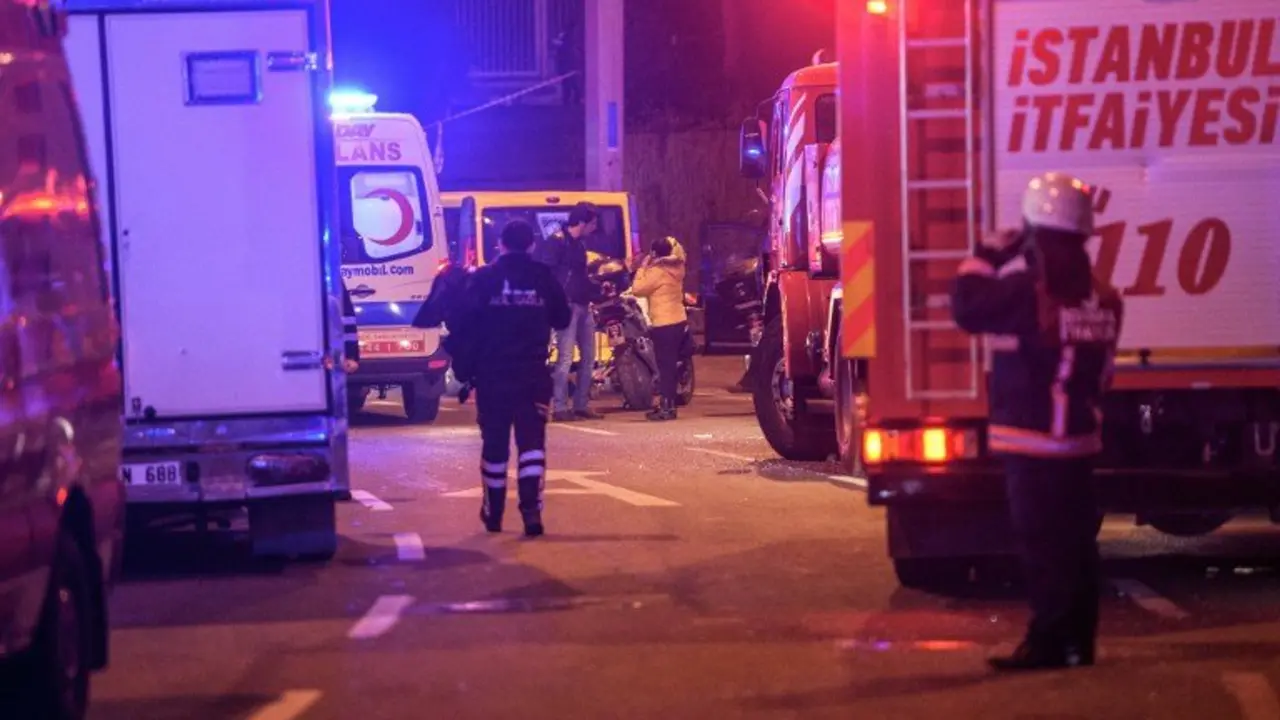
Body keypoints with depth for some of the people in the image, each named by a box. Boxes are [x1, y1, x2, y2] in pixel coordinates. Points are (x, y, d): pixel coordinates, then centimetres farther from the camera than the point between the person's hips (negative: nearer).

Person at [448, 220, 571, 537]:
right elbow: (562, 319, 10)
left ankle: (493, 512, 22)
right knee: (531, 440, -1)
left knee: (495, 444, 12)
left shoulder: (483, 279, -4)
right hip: (533, 374, 0)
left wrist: (463, 364, 4)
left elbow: (459, 322, -8)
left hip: (492, 375, 0)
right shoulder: (544, 278, 0)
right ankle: (531, 508, -17)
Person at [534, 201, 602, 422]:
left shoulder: (579, 243, 17)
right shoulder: (556, 242, -11)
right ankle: (561, 408, -7)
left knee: (588, 357, 11)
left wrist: (596, 290, 20)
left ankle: (581, 405, 17)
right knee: (566, 358, -9)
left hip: (583, 306, 9)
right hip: (567, 306, -9)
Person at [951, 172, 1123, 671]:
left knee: (1042, 544, -6)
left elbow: (968, 308, -11)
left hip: (1032, 441, -8)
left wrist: (987, 258, -1)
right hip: (1081, 438, 8)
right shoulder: (1101, 296, 9)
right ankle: (1078, 642, 16)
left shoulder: (1027, 291, -17)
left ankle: (1047, 643, -5)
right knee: (1077, 542, 11)